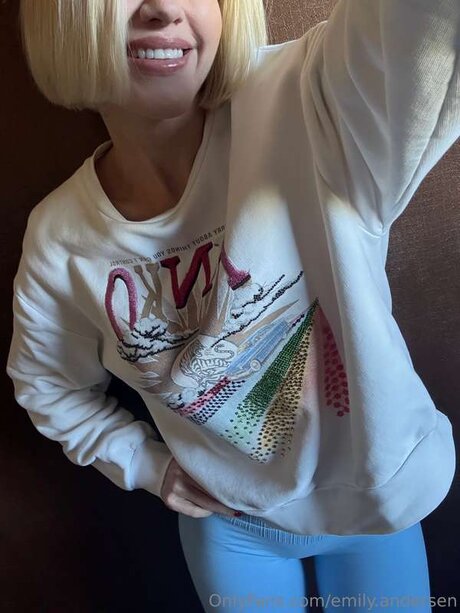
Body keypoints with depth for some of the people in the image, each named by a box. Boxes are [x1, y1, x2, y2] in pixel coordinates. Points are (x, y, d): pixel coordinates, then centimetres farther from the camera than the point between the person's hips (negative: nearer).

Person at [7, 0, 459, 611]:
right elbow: (49, 384, 3)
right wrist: (144, 463, -4)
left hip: (379, 490, 0)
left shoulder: (301, 113, -26)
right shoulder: (58, 240, -16)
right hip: (232, 519, 1)